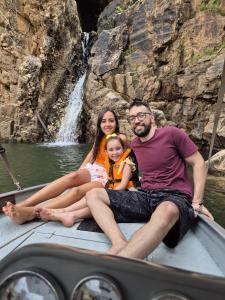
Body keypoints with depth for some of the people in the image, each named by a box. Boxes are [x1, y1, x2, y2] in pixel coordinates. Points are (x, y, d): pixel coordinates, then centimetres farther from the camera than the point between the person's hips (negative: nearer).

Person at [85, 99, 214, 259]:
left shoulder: (171, 133, -3)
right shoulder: (134, 144, 13)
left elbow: (199, 163, -1)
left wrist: (196, 203, -7)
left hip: (175, 197, -5)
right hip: (145, 197, 6)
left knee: (166, 211, -44)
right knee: (93, 194, -9)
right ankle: (120, 244, -33)